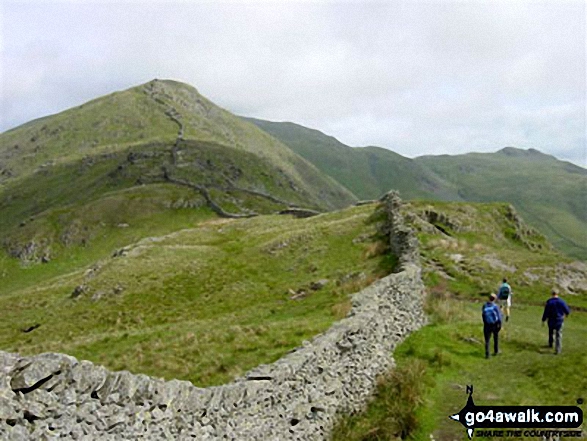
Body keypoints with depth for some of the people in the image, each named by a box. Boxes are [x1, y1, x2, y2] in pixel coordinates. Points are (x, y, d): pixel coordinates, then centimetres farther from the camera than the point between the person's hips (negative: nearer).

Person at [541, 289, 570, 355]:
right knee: (558, 335, 2)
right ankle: (558, 350, -6)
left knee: (551, 332, 24)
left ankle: (550, 344, 42)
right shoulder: (562, 301, -11)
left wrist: (543, 320, 0)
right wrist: (566, 314, 20)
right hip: (559, 321, -1)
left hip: (551, 320, 1)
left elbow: (546, 313, -11)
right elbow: (568, 311, -4)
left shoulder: (549, 302, -12)